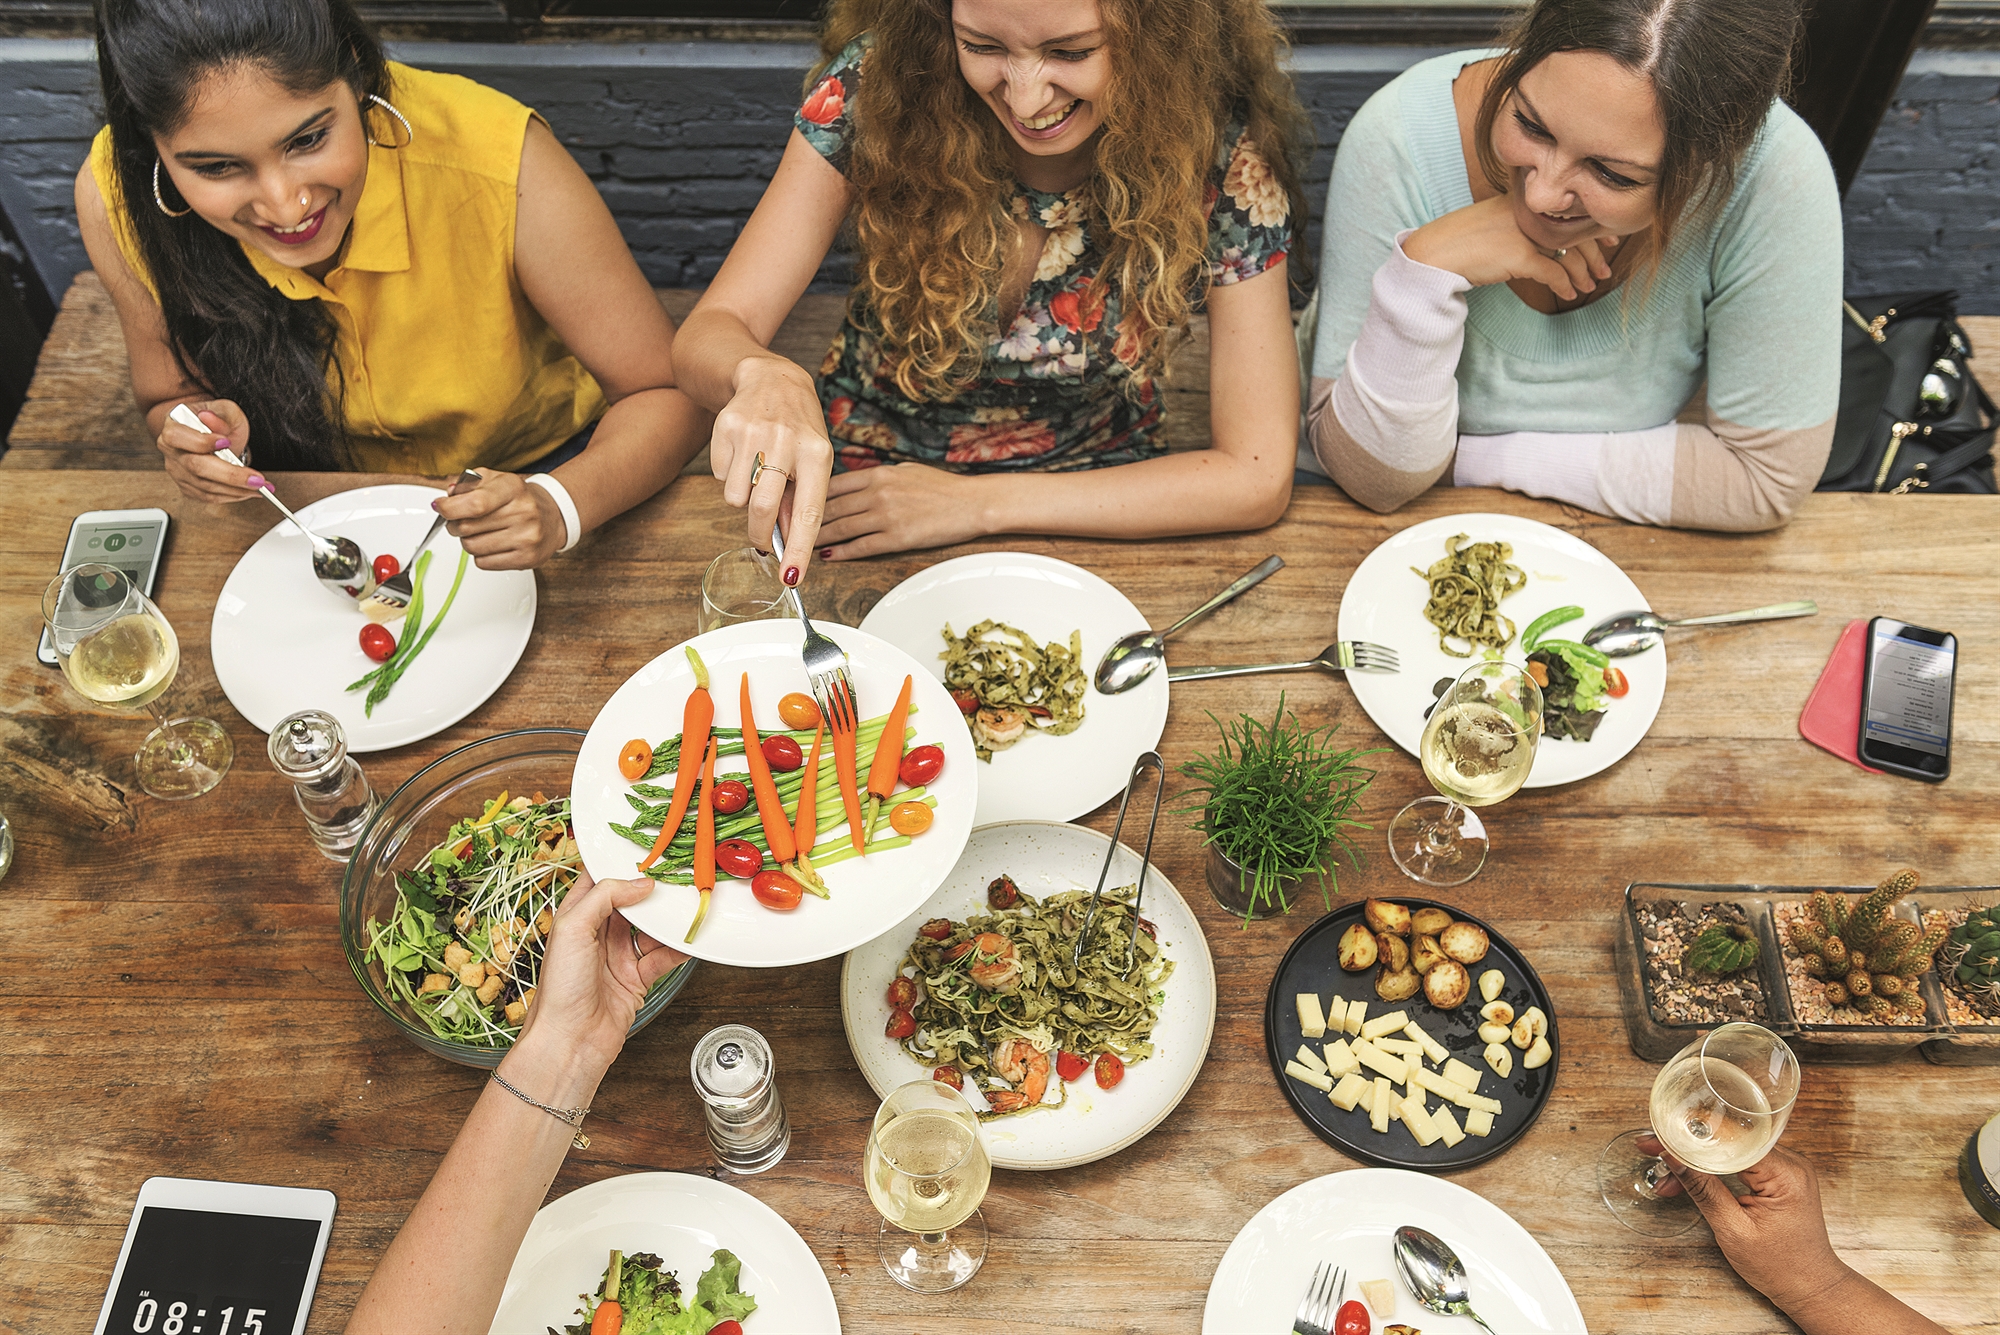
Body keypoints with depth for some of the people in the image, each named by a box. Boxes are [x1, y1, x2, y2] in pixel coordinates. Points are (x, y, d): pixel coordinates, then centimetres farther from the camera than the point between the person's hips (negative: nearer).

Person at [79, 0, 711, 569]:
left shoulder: (499, 163, -32)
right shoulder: (115, 199, -22)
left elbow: (669, 393, -24)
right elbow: (172, 399, -3)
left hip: (528, 471, -1)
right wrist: (203, 441, -27)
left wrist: (559, 506, -43)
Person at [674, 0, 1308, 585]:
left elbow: (1256, 476, -18)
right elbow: (707, 335, -16)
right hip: (861, 493, 1)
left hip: (1094, 511, 0)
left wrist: (981, 503, -20)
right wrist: (763, 375, -42)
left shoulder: (1225, 159, -19)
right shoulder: (875, 86, -17)